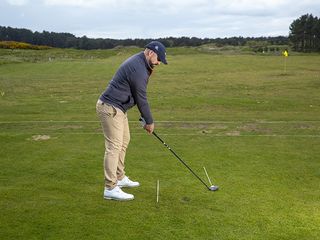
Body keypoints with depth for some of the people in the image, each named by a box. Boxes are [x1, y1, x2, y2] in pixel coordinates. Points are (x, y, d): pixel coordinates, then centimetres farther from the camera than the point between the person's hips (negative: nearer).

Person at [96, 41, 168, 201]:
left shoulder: (138, 63, 13)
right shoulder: (138, 68, -20)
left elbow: (139, 95, 15)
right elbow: (141, 98, -14)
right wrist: (149, 121, -5)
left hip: (116, 107, 11)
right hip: (110, 108, -11)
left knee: (123, 141, 17)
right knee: (114, 146, -10)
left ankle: (119, 178, 28)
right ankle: (110, 189, -5)